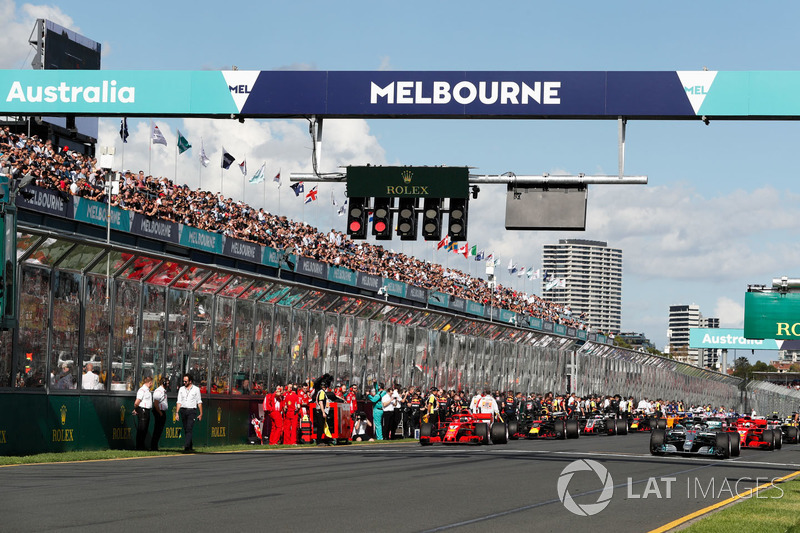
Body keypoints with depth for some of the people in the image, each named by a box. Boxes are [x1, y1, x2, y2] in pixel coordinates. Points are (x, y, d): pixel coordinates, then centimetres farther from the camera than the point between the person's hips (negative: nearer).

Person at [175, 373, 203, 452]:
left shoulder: (196, 389, 3)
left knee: (189, 429, -15)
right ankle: (190, 446, 15)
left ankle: (186, 446, -24)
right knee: (186, 430, 5)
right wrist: (177, 413, 1)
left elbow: (199, 402, 6)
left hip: (192, 411, -4)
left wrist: (201, 413, 4)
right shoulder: (181, 389, 11)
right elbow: (179, 402, 9)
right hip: (183, 410, 4)